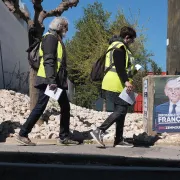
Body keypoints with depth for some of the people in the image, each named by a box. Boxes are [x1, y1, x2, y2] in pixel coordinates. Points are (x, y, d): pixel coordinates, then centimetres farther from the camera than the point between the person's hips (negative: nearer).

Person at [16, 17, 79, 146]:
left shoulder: (57, 39, 21)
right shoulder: (50, 37, -9)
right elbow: (48, 61, -20)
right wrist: (51, 80, -28)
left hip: (56, 79, 10)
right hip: (48, 80, -10)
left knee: (65, 106, 8)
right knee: (40, 106, -9)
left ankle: (64, 137, 13)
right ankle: (23, 134, -1)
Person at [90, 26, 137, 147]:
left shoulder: (115, 45, 23)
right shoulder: (120, 46, -10)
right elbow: (119, 66, -21)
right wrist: (126, 81, -27)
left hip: (113, 84, 11)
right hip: (117, 84, -11)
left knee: (121, 110, 11)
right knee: (121, 110, -11)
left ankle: (119, 140, 13)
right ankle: (99, 131, -14)